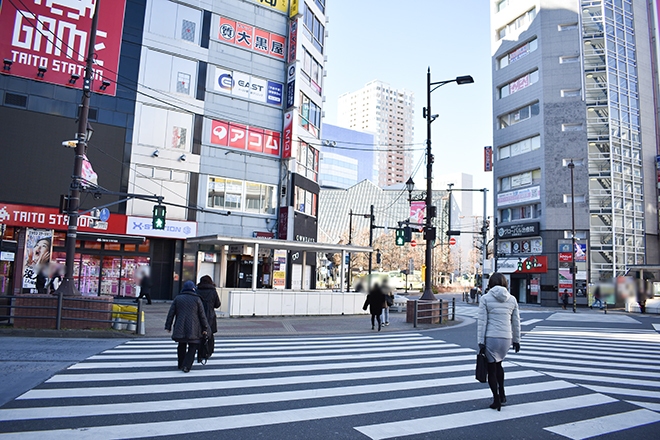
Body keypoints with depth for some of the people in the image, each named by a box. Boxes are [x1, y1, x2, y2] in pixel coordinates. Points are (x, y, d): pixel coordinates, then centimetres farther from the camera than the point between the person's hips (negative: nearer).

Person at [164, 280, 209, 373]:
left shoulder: (177, 298, 5)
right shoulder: (197, 299, -2)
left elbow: (171, 313, 5)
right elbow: (202, 315, -1)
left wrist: (168, 326, 11)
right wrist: (205, 328, 6)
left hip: (180, 328, 3)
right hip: (193, 329, -3)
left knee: (181, 346, 19)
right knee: (193, 346, 4)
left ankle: (181, 364, 29)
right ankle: (186, 366, -8)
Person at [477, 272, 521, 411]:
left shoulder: (485, 298, -6)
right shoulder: (512, 299, 5)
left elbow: (482, 322, -9)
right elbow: (516, 322, 10)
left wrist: (480, 342, -6)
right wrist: (516, 340, 19)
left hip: (490, 337, -4)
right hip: (506, 338, 4)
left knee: (491, 369, 8)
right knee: (498, 364, 26)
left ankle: (497, 400, 10)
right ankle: (502, 394, 26)